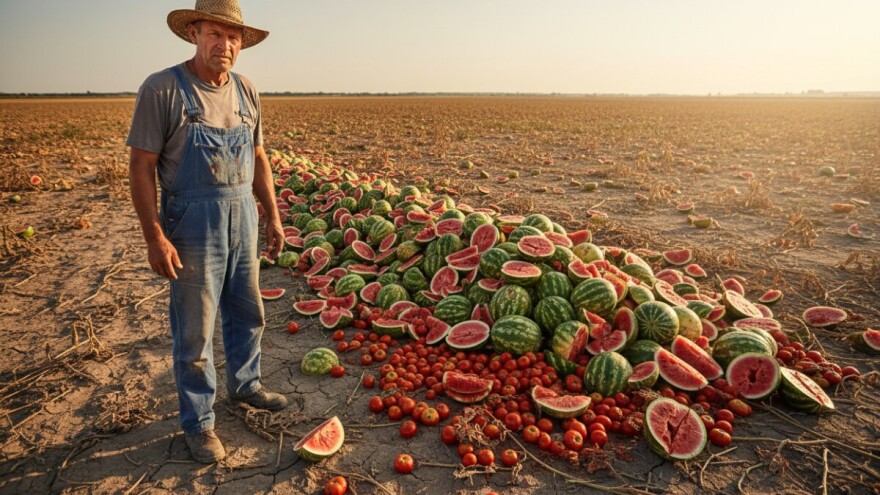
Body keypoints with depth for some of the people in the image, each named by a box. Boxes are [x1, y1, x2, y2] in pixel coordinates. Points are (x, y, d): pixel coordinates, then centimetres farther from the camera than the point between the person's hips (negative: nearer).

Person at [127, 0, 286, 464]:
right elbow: (141, 167, -11)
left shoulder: (245, 91, 6)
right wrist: (155, 237, -16)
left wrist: (273, 215, 10)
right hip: (193, 224, -5)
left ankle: (244, 384, 42)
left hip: (243, 217, 6)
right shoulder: (162, 89, -11)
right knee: (195, 332, 5)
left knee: (248, 313, 18)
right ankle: (198, 422, 24)